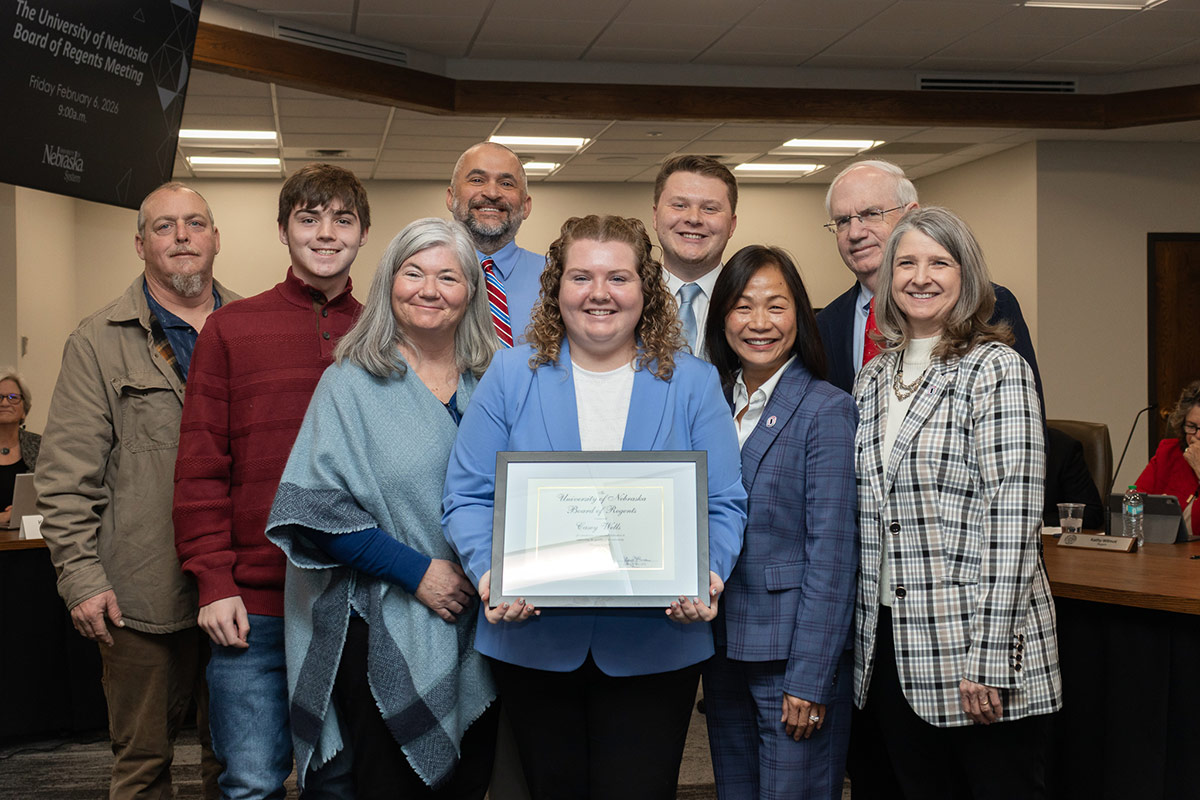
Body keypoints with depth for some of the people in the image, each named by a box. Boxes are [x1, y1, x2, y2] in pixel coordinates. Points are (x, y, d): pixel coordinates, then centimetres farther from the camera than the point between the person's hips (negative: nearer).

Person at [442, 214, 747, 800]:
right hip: (533, 639, 1)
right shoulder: (511, 375, 3)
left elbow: (724, 505, 1)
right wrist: (489, 573, -18)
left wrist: (707, 575, -18)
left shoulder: (691, 383, 4)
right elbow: (469, 497, 0)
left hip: (653, 647, 0)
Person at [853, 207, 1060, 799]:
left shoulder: (997, 370, -8)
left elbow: (1012, 521, -15)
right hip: (890, 642, 6)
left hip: (977, 641, -6)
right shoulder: (874, 378, 11)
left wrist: (988, 658, -19)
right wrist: (860, 632, 9)